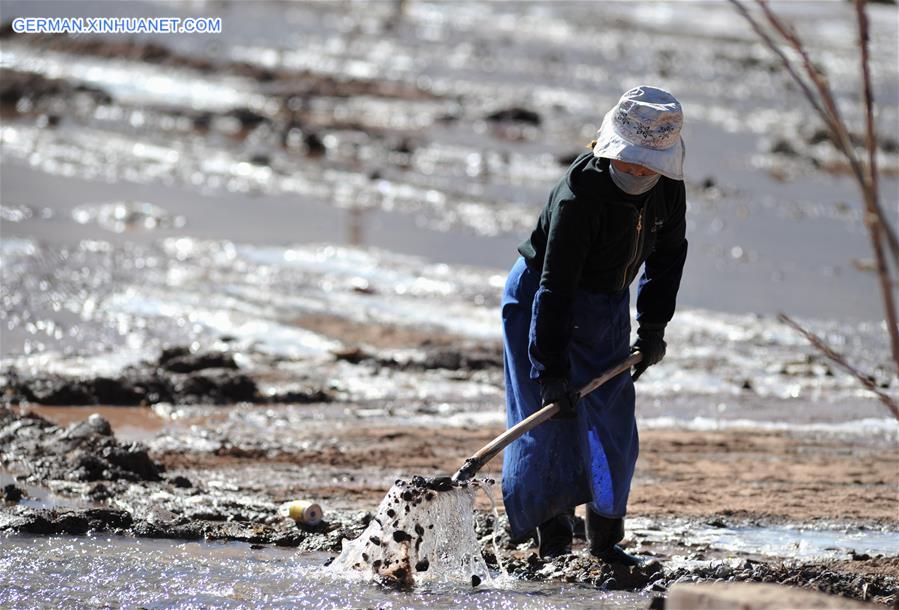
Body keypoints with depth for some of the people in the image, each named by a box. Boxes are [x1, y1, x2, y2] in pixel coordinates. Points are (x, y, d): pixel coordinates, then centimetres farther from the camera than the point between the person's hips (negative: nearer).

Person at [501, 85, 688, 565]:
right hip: (541, 299, -6)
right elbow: (555, 287, -33)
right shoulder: (580, 193, -33)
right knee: (551, 420, -9)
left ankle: (604, 539, 16)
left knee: (613, 425, 5)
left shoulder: (668, 189, -12)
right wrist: (551, 371, -35)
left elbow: (668, 255, 7)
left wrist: (653, 326, 1)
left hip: (608, 308, 6)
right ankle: (552, 535, 3)